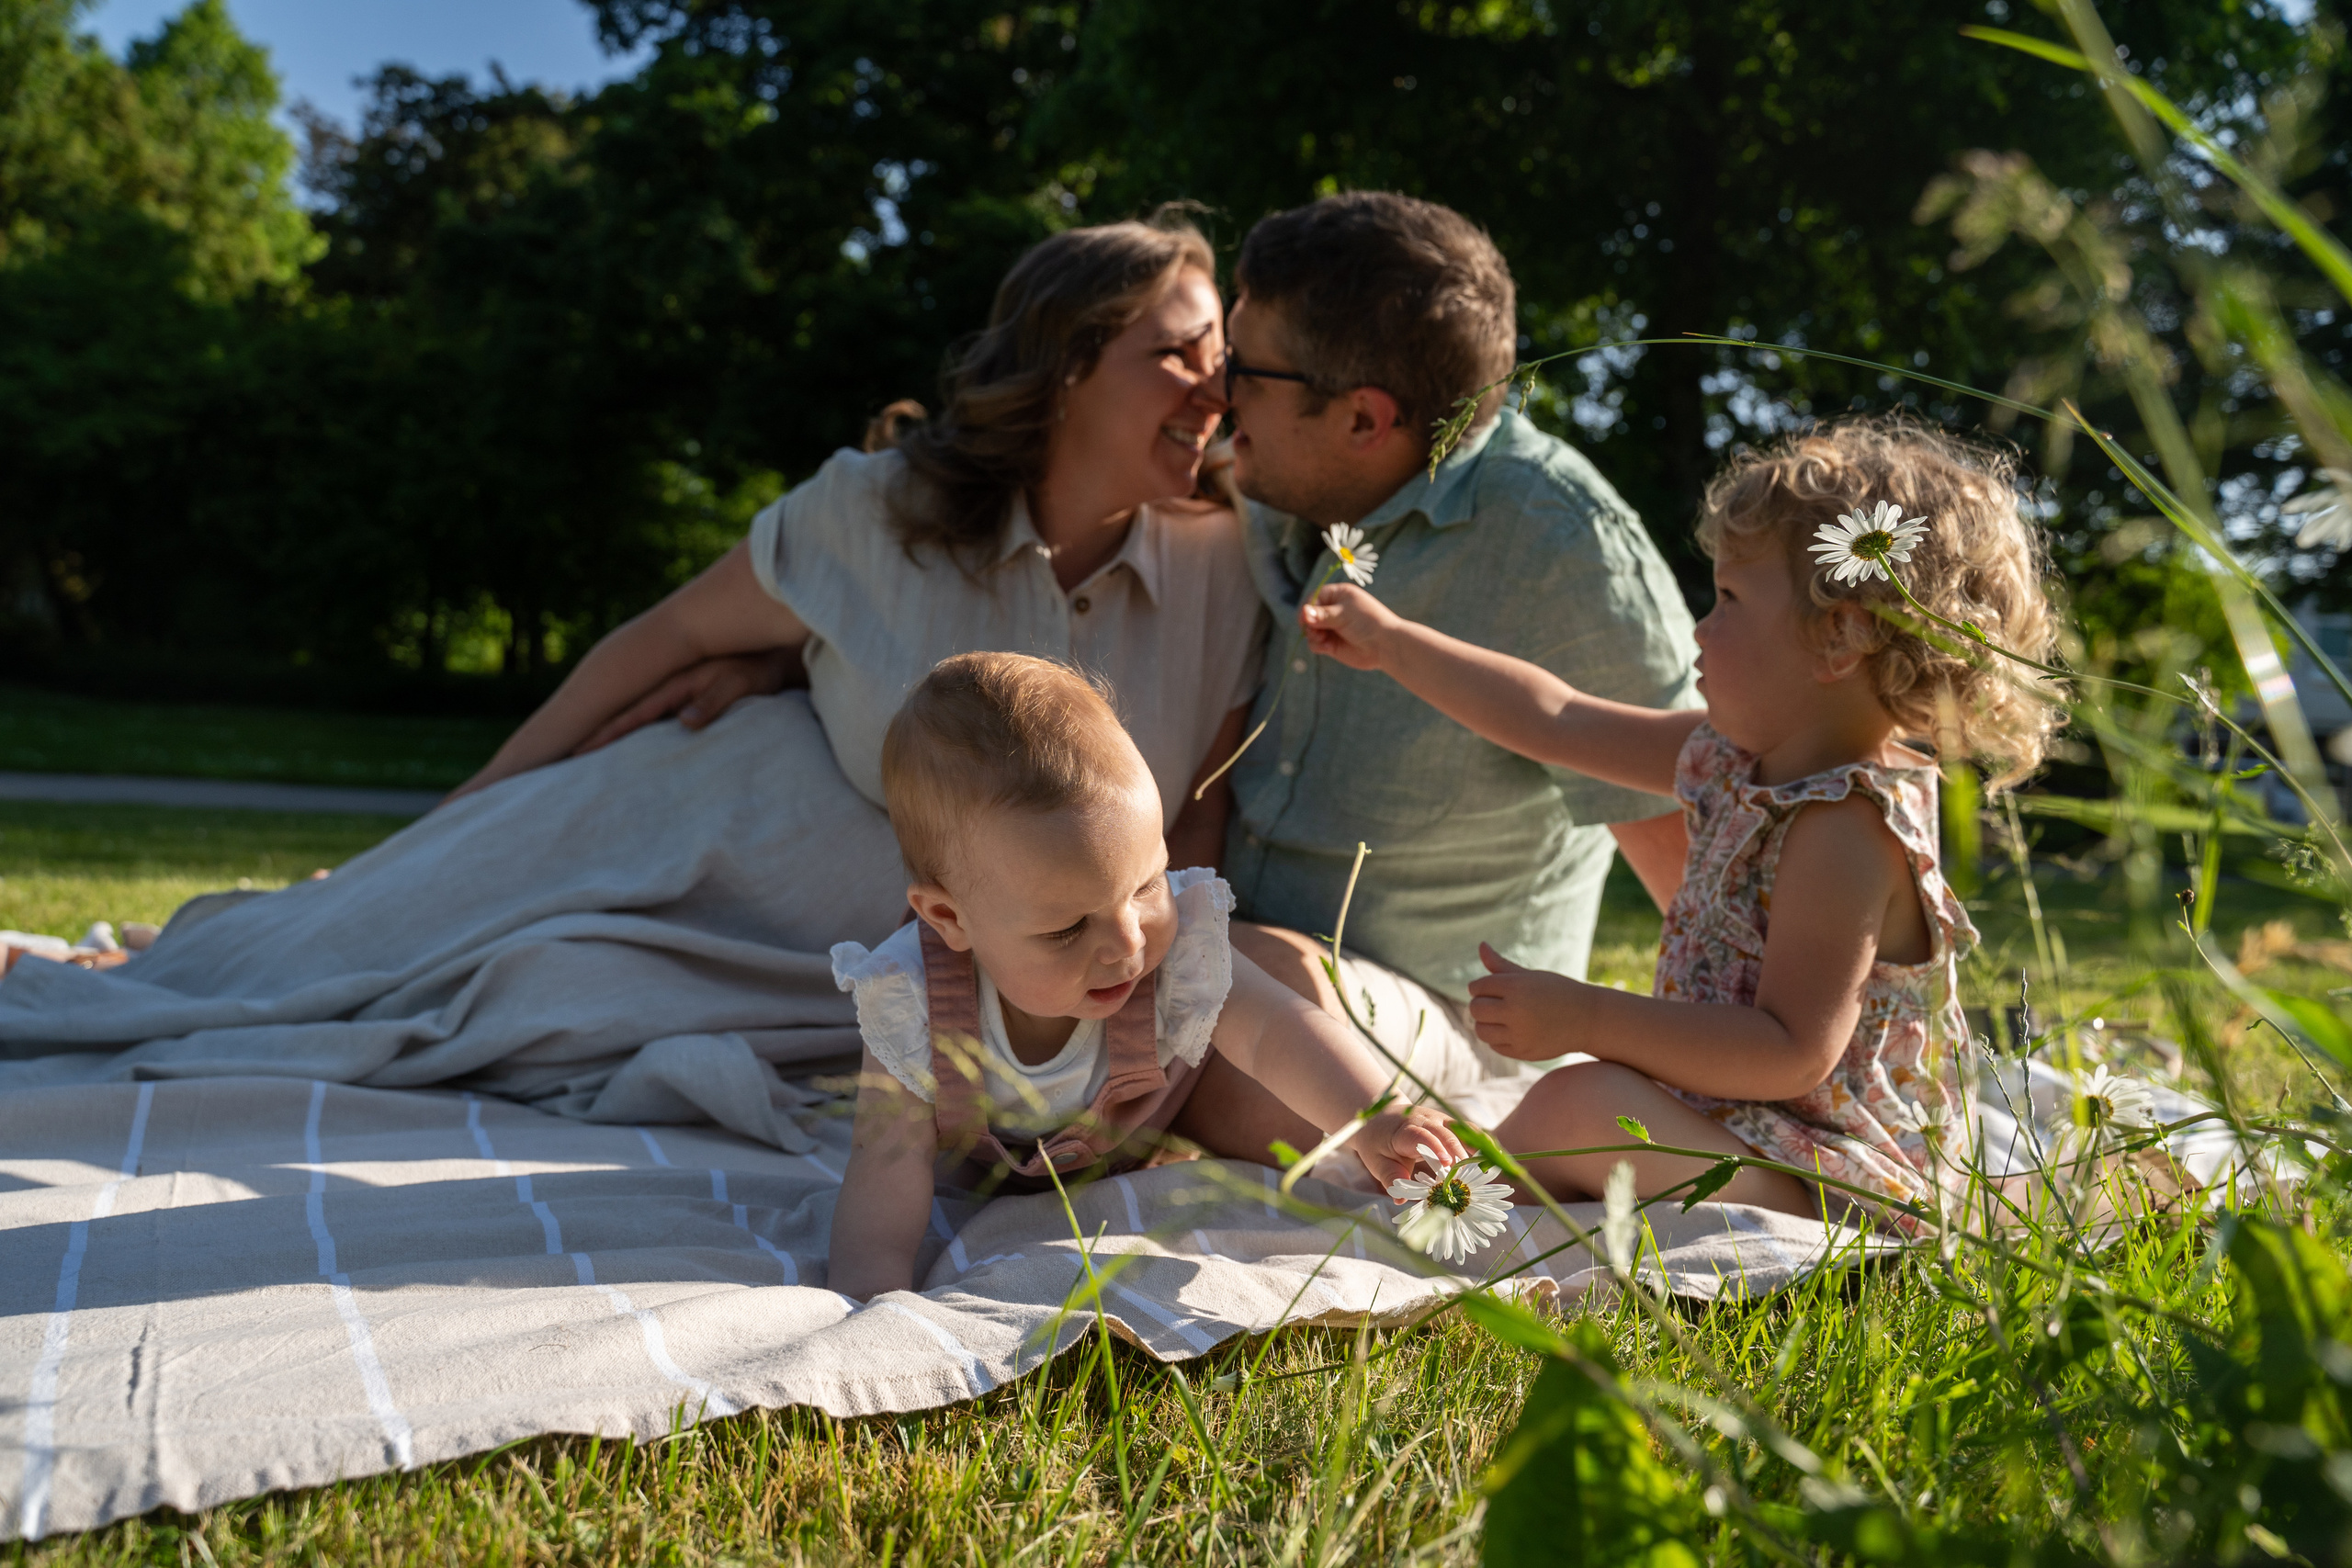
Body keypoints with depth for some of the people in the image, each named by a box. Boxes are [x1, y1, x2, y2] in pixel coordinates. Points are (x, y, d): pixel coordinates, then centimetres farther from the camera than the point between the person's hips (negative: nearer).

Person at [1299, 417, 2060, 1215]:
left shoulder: (1849, 827, -23)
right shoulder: (1741, 757, 6)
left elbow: (1794, 1053, -28)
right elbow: (1559, 718, 13)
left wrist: (1587, 1019, -30)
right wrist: (1393, 643, 18)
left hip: (1823, 1178, -11)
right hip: (1724, 1122, 11)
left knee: (1583, 1105, -30)